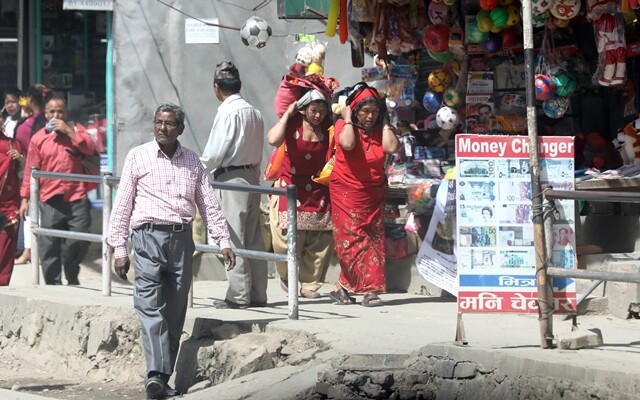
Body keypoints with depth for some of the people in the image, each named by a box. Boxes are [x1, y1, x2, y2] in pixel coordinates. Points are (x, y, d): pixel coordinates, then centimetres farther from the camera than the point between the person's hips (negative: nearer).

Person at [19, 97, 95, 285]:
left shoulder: (76, 129, 11)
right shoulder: (38, 138, 9)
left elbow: (90, 148, -6)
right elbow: (30, 171, 8)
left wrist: (69, 131, -9)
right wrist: (25, 198, 3)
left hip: (77, 199, 0)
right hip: (50, 201, 0)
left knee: (80, 242, -5)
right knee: (49, 247, -1)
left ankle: (71, 275, 20)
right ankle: (53, 284, 8)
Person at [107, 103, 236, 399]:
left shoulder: (191, 161, 14)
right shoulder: (138, 157, 5)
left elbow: (209, 204, 15)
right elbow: (122, 205, 4)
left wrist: (224, 241, 5)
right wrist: (119, 249, -1)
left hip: (182, 239, 4)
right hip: (149, 237, -4)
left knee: (175, 314, 3)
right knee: (150, 307, -16)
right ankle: (156, 374, -27)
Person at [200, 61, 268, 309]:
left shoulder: (228, 112, -13)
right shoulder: (254, 112, 12)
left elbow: (215, 151, -15)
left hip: (231, 178, -8)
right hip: (252, 175, 8)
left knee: (233, 239, -5)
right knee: (253, 239, 10)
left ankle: (238, 296, -6)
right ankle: (257, 294, 12)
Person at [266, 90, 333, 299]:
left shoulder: (328, 126, -1)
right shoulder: (292, 123, -10)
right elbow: (273, 140, -30)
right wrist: (287, 114, -21)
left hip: (318, 190, 3)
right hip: (291, 186, -3)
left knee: (321, 239, -2)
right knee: (288, 237, -11)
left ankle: (310, 284, 11)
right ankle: (286, 275, 17)